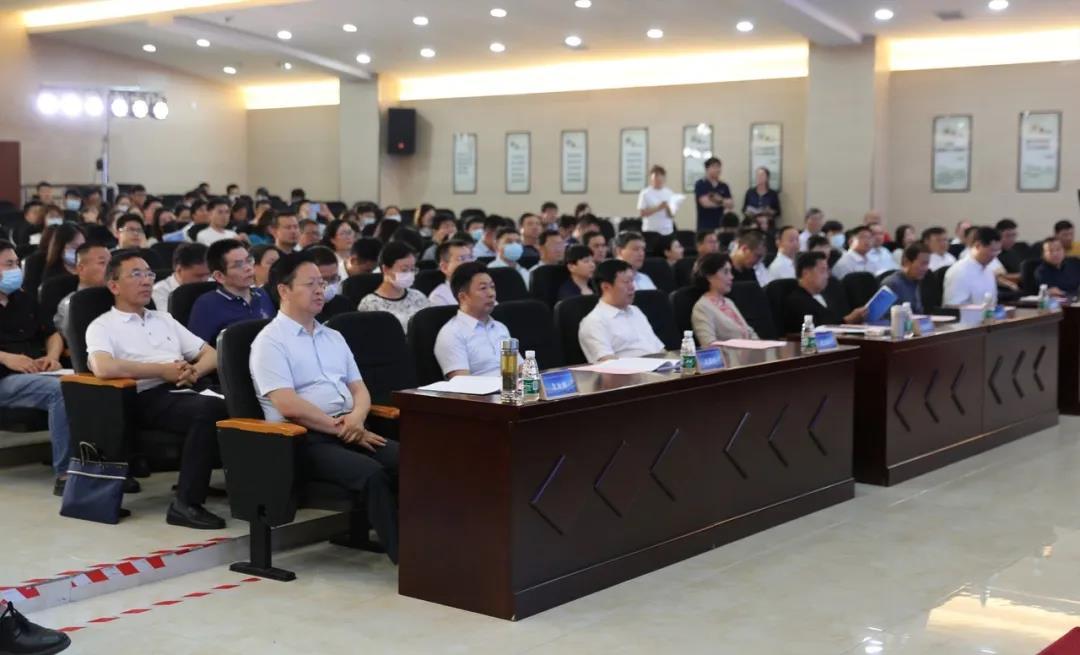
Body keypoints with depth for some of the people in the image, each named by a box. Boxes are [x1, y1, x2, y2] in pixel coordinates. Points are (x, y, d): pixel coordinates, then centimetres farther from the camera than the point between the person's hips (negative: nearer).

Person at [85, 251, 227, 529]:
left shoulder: (164, 319, 29)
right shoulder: (102, 326, 9)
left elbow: (211, 355, 25)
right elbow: (103, 367, -13)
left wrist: (195, 371, 0)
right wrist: (163, 370, -11)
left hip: (187, 390, 6)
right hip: (149, 398, -6)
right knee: (209, 409, -37)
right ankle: (186, 504, -32)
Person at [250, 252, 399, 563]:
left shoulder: (333, 337, 21)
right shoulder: (270, 341, -2)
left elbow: (359, 388, 17)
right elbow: (288, 405, -13)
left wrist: (356, 417, -6)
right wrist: (339, 428, -13)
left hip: (349, 430, 7)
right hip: (304, 439, -7)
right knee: (372, 473, -32)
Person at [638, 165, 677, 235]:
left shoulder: (669, 193, 5)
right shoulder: (645, 193, -2)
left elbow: (672, 215, 5)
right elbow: (643, 213, -7)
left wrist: (668, 208, -16)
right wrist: (658, 208, -17)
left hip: (667, 231, 3)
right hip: (650, 230, -3)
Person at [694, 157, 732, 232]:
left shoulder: (723, 186, 11)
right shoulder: (700, 185, -2)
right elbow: (705, 203, -13)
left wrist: (720, 200, -18)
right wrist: (723, 202, -1)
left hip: (720, 225, 4)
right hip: (705, 226, -4)